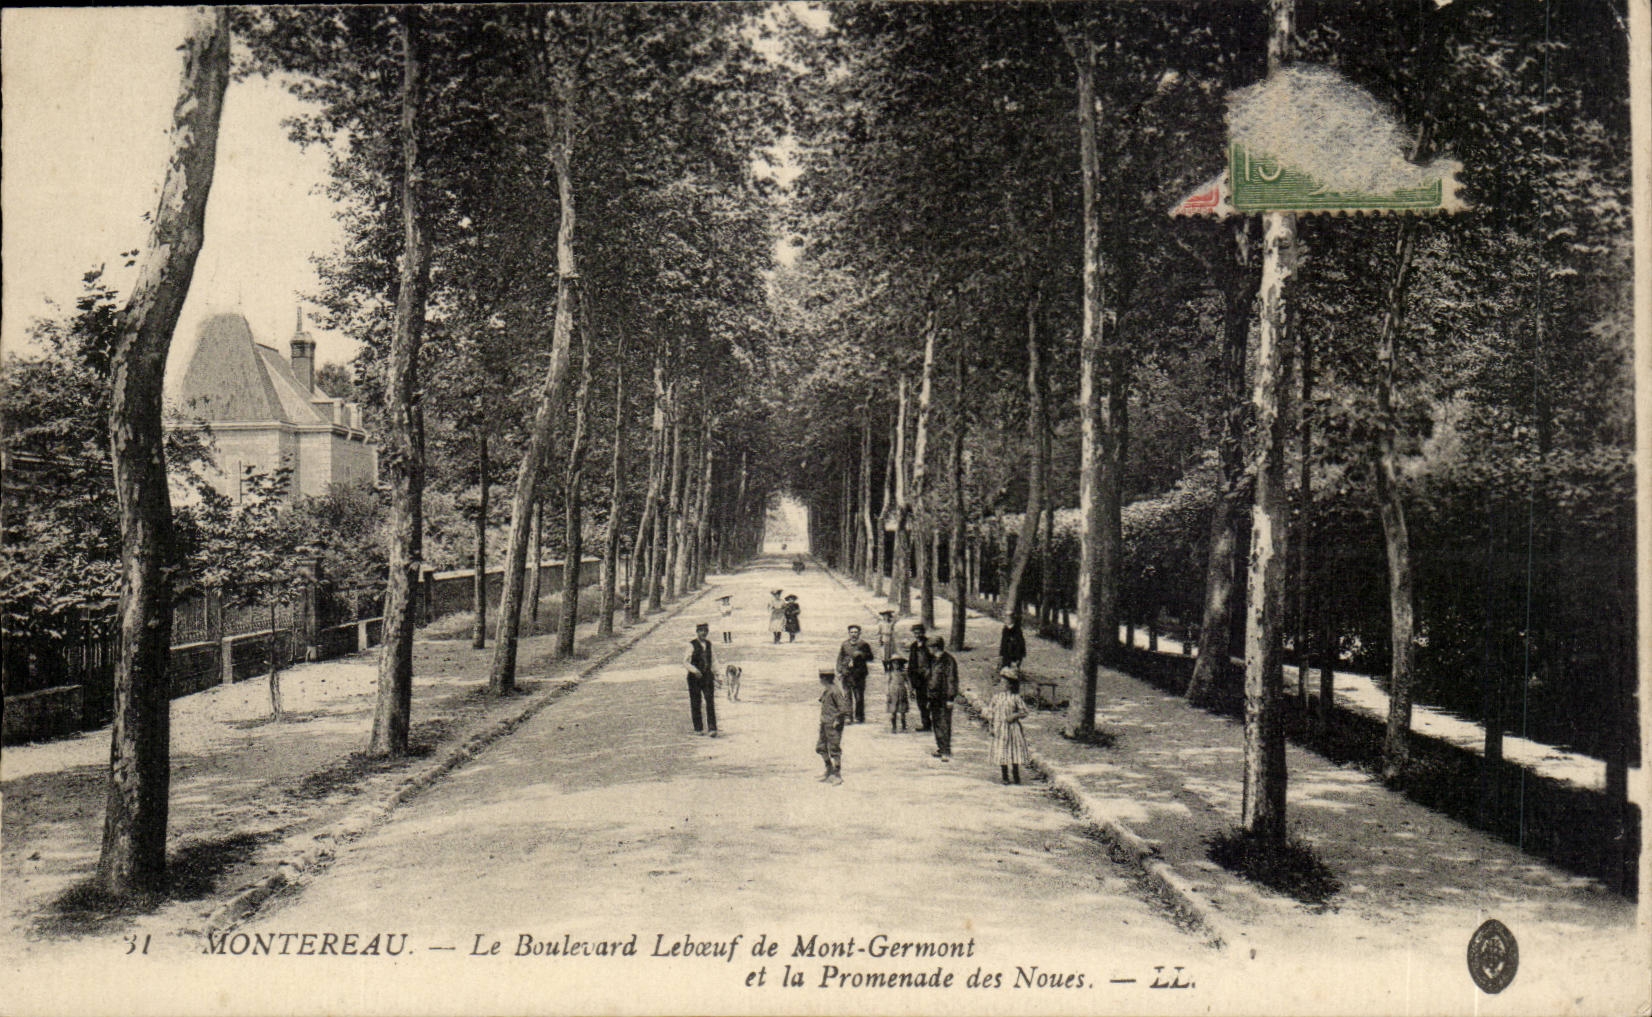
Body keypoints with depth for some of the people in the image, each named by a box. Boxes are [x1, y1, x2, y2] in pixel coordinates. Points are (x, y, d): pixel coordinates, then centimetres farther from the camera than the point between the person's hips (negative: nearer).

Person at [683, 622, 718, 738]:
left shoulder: (708, 644, 10)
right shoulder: (692, 645, -7)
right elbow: (685, 662, -11)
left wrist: (715, 672, 13)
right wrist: (695, 670, -23)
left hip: (707, 676, 4)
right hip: (694, 677, -4)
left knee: (710, 702, -8)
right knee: (695, 703, 4)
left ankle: (712, 728, -11)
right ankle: (697, 729, 14)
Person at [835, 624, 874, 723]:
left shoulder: (863, 644, 3)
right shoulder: (845, 644, 10)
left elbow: (870, 658, 4)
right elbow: (840, 658, 13)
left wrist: (861, 654, -13)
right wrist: (839, 672, 6)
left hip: (859, 674, -2)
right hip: (846, 673, 2)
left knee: (859, 696, -2)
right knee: (847, 697, -1)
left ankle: (860, 717, 8)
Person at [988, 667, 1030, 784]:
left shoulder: (1015, 697, 1)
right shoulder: (997, 696, 4)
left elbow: (1024, 711, 4)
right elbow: (990, 711, 8)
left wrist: (1014, 716, -14)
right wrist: (991, 726, 1)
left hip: (1013, 727, -1)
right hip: (1000, 728, 1)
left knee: (1015, 751, 0)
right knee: (1002, 753, 1)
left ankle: (1016, 777, 12)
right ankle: (1005, 777, 9)